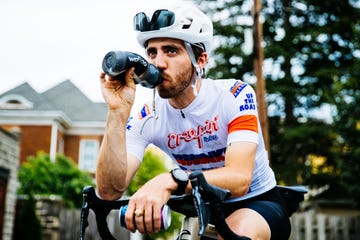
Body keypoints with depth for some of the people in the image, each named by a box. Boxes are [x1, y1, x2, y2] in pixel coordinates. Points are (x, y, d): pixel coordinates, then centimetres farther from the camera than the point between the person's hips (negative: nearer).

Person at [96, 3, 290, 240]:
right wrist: (118, 111, -31)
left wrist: (170, 180, -49)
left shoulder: (234, 96, -19)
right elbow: (110, 190, -22)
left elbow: (239, 179, -32)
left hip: (258, 202, -6)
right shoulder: (146, 118, -11)